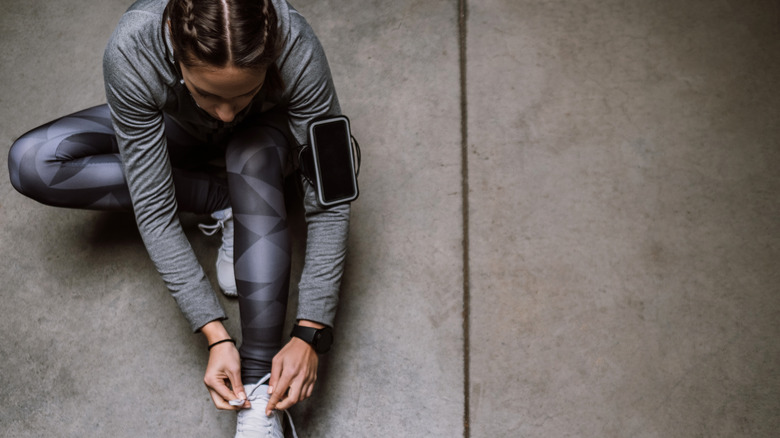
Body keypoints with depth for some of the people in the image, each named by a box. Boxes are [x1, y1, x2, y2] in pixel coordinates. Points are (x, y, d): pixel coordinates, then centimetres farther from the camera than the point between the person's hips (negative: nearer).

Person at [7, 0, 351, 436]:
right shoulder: (131, 51, -38)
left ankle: (259, 398, -35)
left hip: (266, 131, -1)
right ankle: (225, 198, -8)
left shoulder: (296, 49, -39)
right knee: (33, 162, -22)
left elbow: (328, 204, -33)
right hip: (178, 130, 2)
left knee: (252, 155, -39)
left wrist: (310, 334, -39)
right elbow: (154, 211, -33)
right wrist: (216, 334, -38)